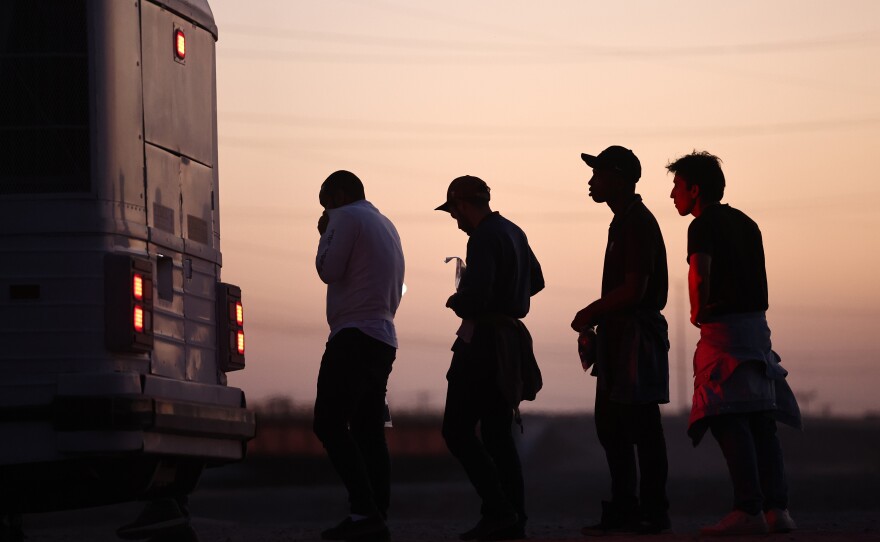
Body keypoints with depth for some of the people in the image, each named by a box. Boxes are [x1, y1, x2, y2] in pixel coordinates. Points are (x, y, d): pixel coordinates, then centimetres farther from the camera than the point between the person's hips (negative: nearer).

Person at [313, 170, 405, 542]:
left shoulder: (347, 217, -3)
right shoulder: (386, 226, 25)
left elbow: (329, 270, -10)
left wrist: (325, 234, 6)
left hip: (354, 336, -9)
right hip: (384, 340, 9)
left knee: (329, 424, -13)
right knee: (368, 430, 6)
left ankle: (364, 511, -24)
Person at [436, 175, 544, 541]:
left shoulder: (484, 239, -16)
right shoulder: (513, 233, 14)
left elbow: (474, 296, -25)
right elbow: (536, 281, 29)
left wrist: (456, 302, -4)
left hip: (484, 342, -9)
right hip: (509, 340, 9)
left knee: (457, 431, -6)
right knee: (497, 434, 11)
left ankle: (497, 510, -12)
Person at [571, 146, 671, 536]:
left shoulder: (638, 223, -14)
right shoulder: (624, 222, 18)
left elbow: (633, 290, -21)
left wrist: (591, 313, -9)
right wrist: (596, 319, 14)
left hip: (636, 334, -10)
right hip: (620, 335, 10)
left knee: (641, 425, -7)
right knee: (610, 423, 12)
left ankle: (654, 513, -4)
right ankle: (623, 508, 17)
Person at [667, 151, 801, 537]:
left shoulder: (704, 224, -7)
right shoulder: (744, 223, 20)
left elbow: (700, 274, -23)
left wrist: (697, 313, -7)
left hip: (725, 329, -9)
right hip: (757, 324, 9)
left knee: (729, 421, -11)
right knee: (760, 422, 8)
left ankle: (748, 510, -20)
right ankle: (777, 509, 2)